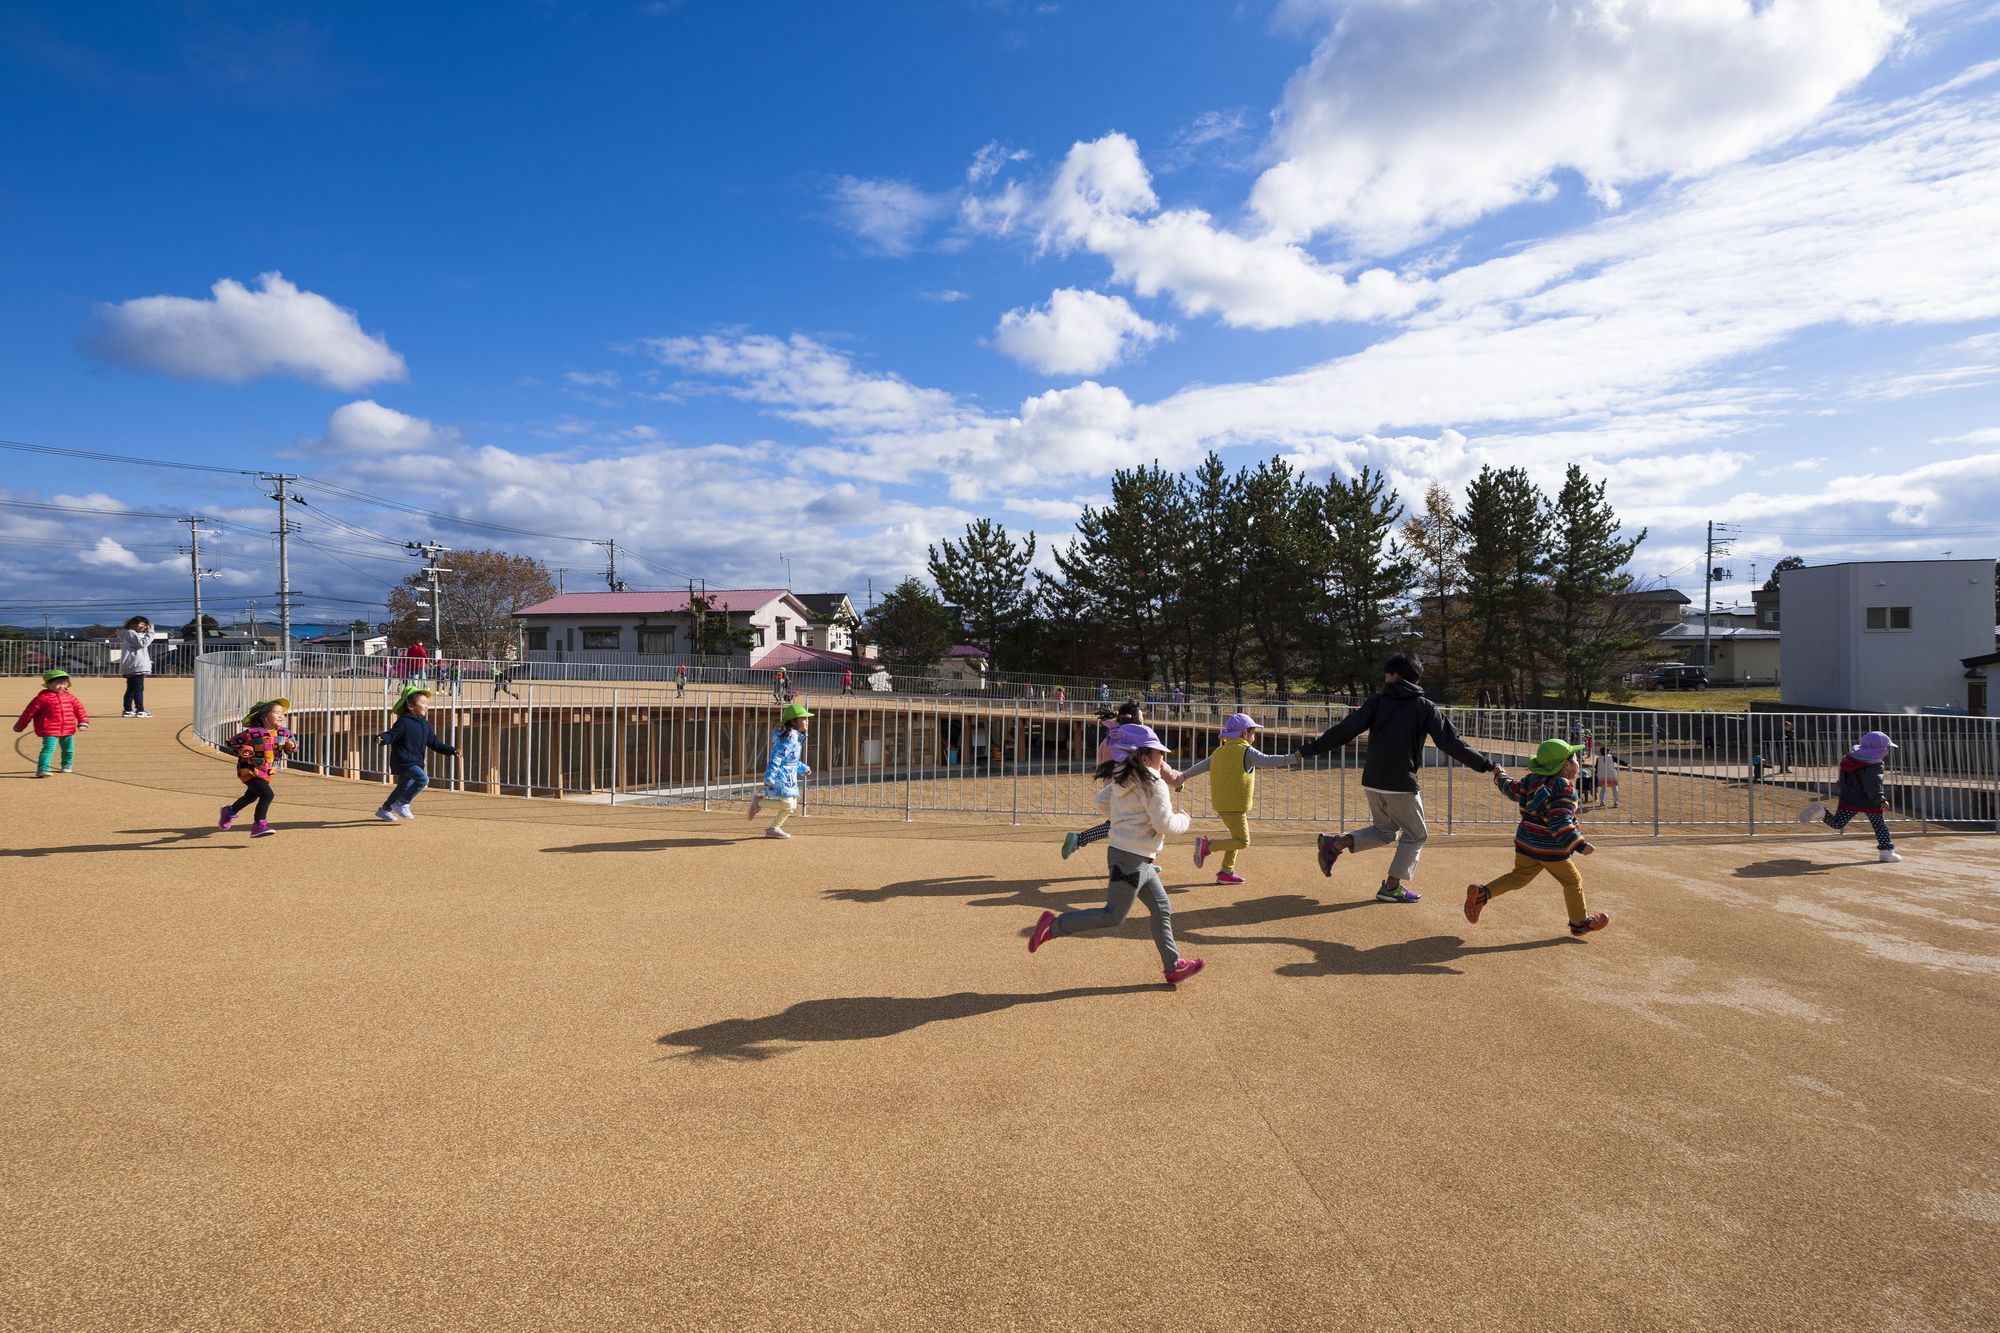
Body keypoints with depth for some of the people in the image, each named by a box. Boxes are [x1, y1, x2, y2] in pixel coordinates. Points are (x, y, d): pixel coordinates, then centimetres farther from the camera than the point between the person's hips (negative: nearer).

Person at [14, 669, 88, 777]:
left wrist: (83, 722, -3)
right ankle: (42, 769, -18)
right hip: (49, 731, -5)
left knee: (68, 749, 18)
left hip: (68, 730, 5)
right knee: (49, 748, -17)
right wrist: (20, 726, 3)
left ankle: (67, 766, 39)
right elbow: (29, 711, -2)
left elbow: (79, 708, 9)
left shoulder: (69, 697, 6)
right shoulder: (42, 697, -8)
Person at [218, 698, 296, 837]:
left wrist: (292, 745, -16)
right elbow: (230, 743, -10)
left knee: (251, 797, 28)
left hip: (268, 773, 7)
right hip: (250, 771, -7)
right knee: (267, 794, -24)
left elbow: (292, 747, 7)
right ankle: (259, 825, -19)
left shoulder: (283, 733, -5)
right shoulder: (253, 733, -21)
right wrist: (243, 750, -28)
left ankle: (230, 811, 57)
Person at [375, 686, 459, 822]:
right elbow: (392, 734, -18)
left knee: (403, 787, 19)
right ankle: (402, 804, -11)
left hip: (416, 762, 9)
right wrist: (382, 738, -40)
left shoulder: (426, 725, 12)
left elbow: (434, 743, 16)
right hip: (403, 761, -9)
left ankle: (385, 810, 36)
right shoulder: (404, 722, -11)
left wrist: (451, 750, 11)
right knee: (423, 779, -23)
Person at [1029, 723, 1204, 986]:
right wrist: (1183, 819, 2)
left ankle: (1173, 966, 24)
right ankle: (1054, 925, 1)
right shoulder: (1155, 785, -18)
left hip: (1138, 859, 10)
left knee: (1162, 909, 16)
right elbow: (1165, 824, -18)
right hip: (1132, 858, -10)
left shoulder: (1120, 780, 7)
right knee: (1114, 915, -2)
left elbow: (1102, 801, 16)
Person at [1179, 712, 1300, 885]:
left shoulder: (1219, 751, 12)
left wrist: (1183, 777, 25)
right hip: (1235, 805, -9)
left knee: (1237, 836, 22)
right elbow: (1267, 761, -25)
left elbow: (1202, 765, 17)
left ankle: (1226, 872, 21)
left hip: (1221, 804, 9)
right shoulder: (1246, 751, -11)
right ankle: (1207, 845, -12)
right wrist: (1294, 758, -27)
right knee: (1242, 841, -2)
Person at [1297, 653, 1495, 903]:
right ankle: (1392, 887, 15)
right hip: (1401, 785, -4)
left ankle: (1336, 843, 7)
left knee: (1385, 831, 24)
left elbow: (1344, 730, -5)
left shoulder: (1376, 702, 2)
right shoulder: (1424, 707, -2)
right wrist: (1485, 765, 2)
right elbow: (1451, 742, -5)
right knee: (1415, 835, 16)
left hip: (1371, 782, 4)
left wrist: (1309, 749, -2)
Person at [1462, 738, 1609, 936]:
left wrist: (1500, 776, 37)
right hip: (1550, 849, -7)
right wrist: (1579, 845, -27)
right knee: (1572, 882, 12)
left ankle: (1481, 893, 0)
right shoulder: (1565, 790, -19)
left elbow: (1513, 789, 18)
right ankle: (1580, 922, 25)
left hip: (1526, 843, 7)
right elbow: (1560, 821, -26)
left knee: (1518, 877, 15)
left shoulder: (1533, 779, 3)